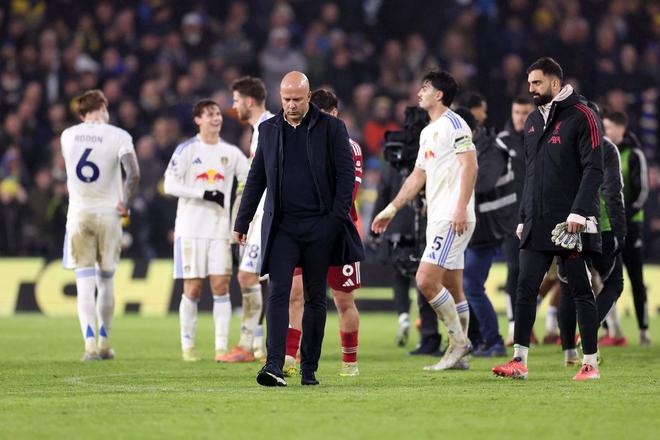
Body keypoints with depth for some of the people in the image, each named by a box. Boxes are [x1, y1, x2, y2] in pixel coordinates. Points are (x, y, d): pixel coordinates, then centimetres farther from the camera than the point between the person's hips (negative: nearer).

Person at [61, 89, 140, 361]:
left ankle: (90, 345, -13)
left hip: (78, 215, 1)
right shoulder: (118, 136, -5)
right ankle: (104, 343, 19)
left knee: (85, 285, -2)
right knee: (106, 283, 13)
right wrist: (125, 204, -7)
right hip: (109, 215, -1)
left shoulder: (67, 136, 4)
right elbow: (133, 174, -18)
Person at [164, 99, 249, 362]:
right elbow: (170, 185, -9)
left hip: (220, 229, 3)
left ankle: (221, 347, -3)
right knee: (192, 288, -2)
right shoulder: (187, 150, -1)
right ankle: (187, 345, 8)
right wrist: (204, 194, -18)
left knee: (221, 285, -5)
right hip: (191, 228, -3)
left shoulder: (231, 153, 10)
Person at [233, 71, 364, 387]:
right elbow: (256, 179, 15)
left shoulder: (331, 128, 1)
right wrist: (242, 222, 11)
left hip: (320, 226, -1)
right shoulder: (268, 129, 9)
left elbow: (346, 174, -1)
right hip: (281, 227, 1)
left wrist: (338, 218, -9)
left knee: (315, 298, 5)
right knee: (278, 293, -11)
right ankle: (274, 366, -20)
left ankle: (309, 369, 12)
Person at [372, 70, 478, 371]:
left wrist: (461, 208, -24)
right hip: (437, 219, 9)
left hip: (453, 219, -9)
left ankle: (459, 341, -7)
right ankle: (457, 353, 9)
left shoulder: (452, 123, -8)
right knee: (452, 289, 8)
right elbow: (417, 176, 28)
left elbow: (469, 165, -16)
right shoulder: (428, 132, 21)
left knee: (426, 280, -15)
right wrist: (392, 209, 26)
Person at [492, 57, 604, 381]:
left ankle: (590, 363, 4)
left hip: (570, 224, -7)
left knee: (581, 292, -1)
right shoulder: (533, 121, 16)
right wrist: (523, 218, 17)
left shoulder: (580, 117, -6)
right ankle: (519, 361, 1)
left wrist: (578, 212, -19)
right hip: (537, 225, 7)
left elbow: (593, 169, -11)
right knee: (525, 290, 0)